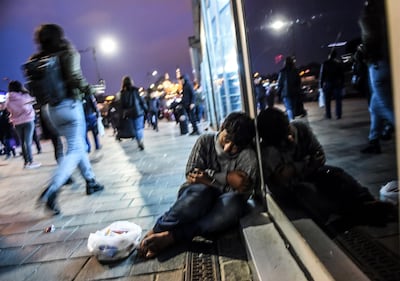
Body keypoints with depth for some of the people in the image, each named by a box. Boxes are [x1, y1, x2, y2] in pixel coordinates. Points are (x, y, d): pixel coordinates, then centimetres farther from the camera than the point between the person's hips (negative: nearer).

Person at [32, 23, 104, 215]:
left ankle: (90, 181, 26)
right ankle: (51, 191, -20)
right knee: (75, 149, -5)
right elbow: (74, 77, -19)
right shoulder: (67, 52, -6)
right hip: (68, 104, -7)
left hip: (48, 108, 7)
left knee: (79, 145, 19)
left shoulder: (36, 59, 11)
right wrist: (89, 90, -6)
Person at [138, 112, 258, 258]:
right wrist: (226, 178, -19)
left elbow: (243, 191, -16)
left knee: (232, 203, -38)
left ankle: (169, 237, -42)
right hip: (195, 197, 0)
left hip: (222, 203, 1)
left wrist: (209, 179, -21)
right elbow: (192, 174, -11)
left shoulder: (248, 156, -7)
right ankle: (156, 230, -36)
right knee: (200, 191, -39)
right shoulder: (205, 141, -3)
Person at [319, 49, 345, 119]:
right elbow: (342, 75, 4)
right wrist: (342, 84, 8)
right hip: (337, 84, 2)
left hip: (327, 84, -1)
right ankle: (338, 115, 0)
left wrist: (321, 85, -3)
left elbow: (322, 75, -7)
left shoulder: (325, 63, -5)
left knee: (327, 100, 8)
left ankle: (328, 115, 9)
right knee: (338, 100, 4)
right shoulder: (339, 63, 2)